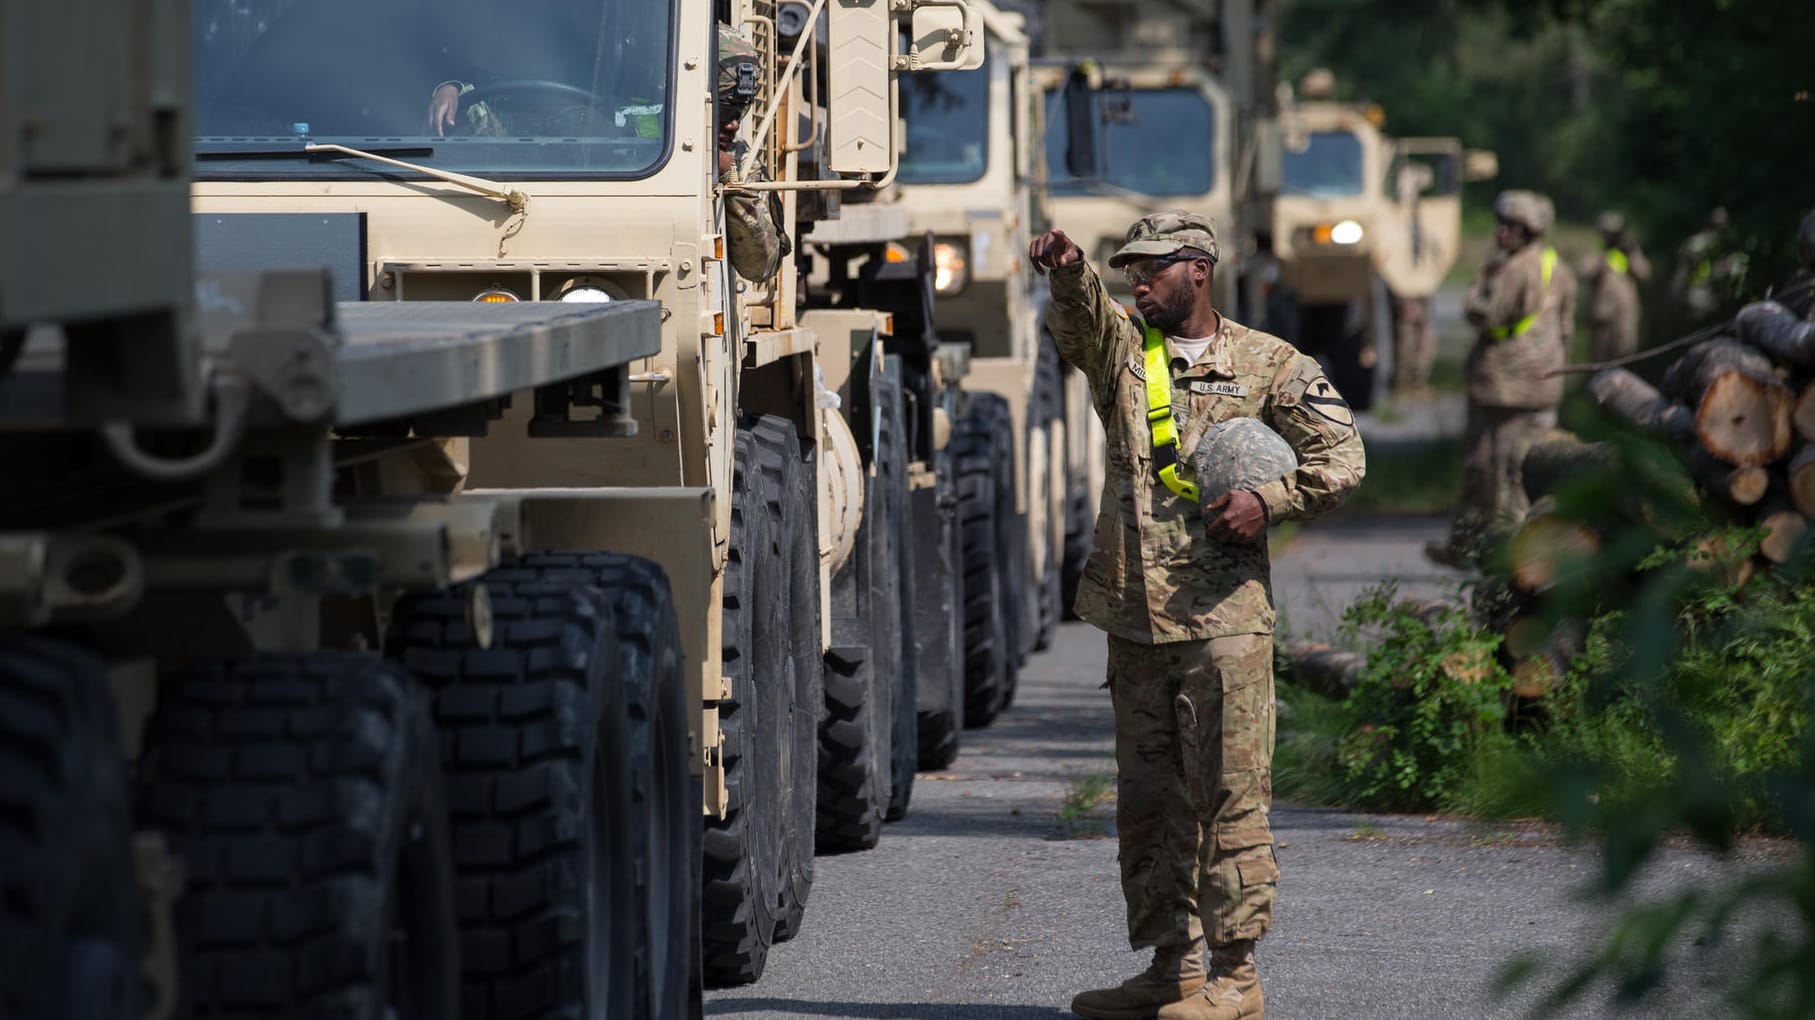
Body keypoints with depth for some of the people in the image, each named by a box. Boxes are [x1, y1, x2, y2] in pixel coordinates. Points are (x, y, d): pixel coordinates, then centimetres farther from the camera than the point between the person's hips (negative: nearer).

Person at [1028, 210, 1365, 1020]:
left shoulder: (1268, 365, 3)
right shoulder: (1123, 348, 11)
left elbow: (1341, 458, 2)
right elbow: (1083, 318, -11)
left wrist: (1267, 501, -14)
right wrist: (1069, 273, -33)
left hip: (1223, 615, -5)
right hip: (1133, 616, 5)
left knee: (1227, 796, -6)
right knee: (1147, 799, 9)